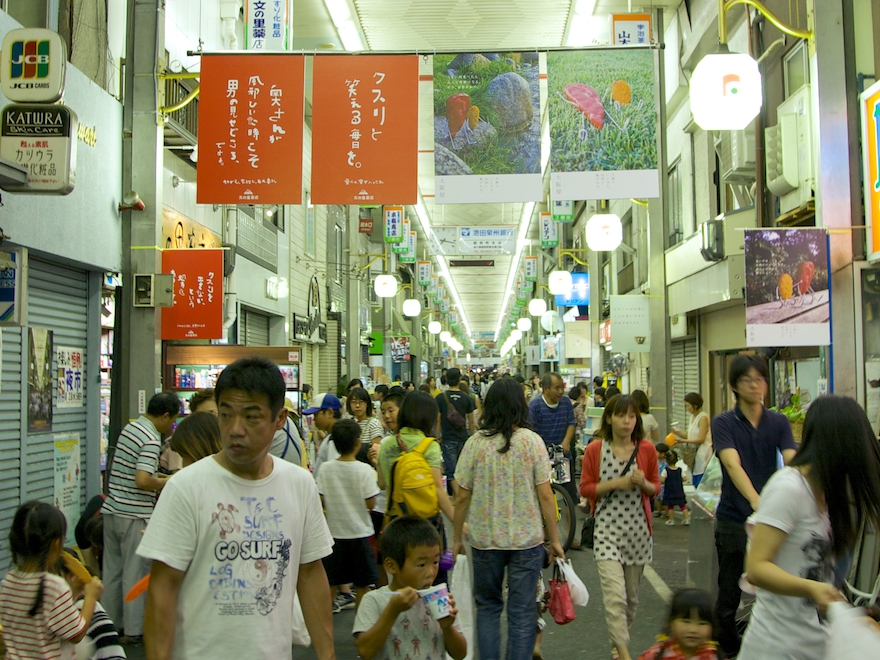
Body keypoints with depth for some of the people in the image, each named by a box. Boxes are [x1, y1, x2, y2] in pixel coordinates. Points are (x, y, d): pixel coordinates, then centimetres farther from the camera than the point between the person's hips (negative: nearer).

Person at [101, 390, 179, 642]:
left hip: (112, 509, 9)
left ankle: (110, 624, 25)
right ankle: (133, 629, 10)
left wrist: (154, 474, 17)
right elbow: (142, 481, -26)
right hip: (135, 515, -9)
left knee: (112, 570, 15)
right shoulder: (151, 440, -18)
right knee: (136, 573, 2)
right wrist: (166, 482, -10)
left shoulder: (130, 428, 10)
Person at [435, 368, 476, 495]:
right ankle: (455, 494, 26)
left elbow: (437, 420, -6)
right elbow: (471, 421, 3)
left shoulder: (440, 398, -7)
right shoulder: (467, 398, -2)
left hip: (448, 439, -3)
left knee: (451, 471, -2)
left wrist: (437, 437, 4)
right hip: (463, 438, 3)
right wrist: (471, 437, 15)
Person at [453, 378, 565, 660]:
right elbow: (545, 495, -8)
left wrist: (457, 538, 9)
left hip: (484, 539, 1)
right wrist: (555, 539, 2)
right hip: (527, 539, -1)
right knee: (522, 612, 8)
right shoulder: (532, 440, -8)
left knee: (487, 606, 18)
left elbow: (462, 496, -3)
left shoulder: (475, 443, -6)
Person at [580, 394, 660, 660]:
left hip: (637, 529, 3)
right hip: (607, 528, -3)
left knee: (632, 595, 13)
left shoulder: (646, 449, 3)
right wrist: (617, 483, -15)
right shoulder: (595, 450, -3)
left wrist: (643, 483, -12)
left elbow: (656, 486, 11)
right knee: (614, 596, -14)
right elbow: (585, 488, -1)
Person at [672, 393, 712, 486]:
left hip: (702, 454, -8)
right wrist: (678, 433, -3)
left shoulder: (703, 417, -11)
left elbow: (701, 439, -16)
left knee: (700, 485, -11)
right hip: (694, 453, 8)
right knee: (696, 484, 8)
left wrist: (683, 441, -18)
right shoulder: (693, 417, 15)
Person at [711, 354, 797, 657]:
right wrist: (755, 500, -41)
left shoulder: (779, 422, 1)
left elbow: (791, 461, -15)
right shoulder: (724, 423, -7)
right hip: (734, 519, -2)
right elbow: (733, 465, -23)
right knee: (730, 593, 9)